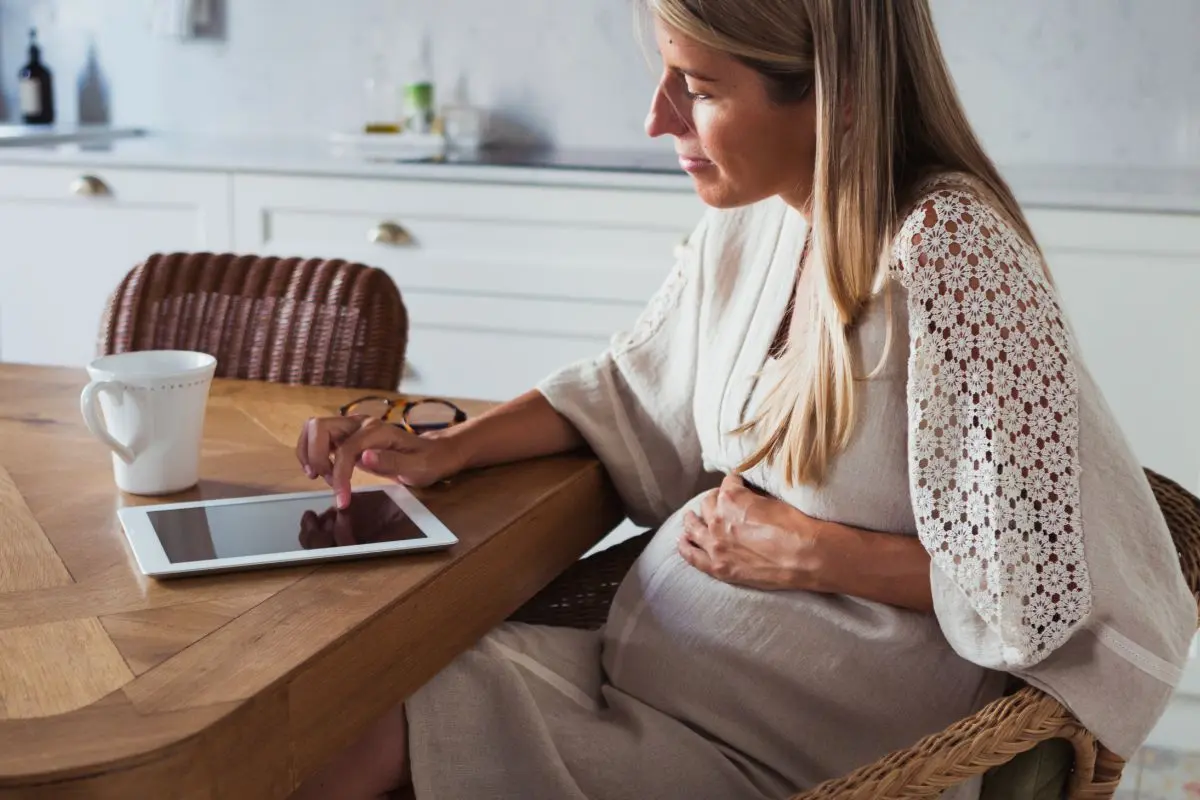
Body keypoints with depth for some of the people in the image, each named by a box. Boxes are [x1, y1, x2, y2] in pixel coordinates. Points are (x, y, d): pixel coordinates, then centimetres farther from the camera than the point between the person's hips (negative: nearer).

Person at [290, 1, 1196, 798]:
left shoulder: (949, 251, -23)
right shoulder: (751, 217, 0)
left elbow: (1029, 583, -21)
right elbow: (628, 390, 15)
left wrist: (806, 551, -14)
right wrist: (445, 450, 2)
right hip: (655, 654, 7)